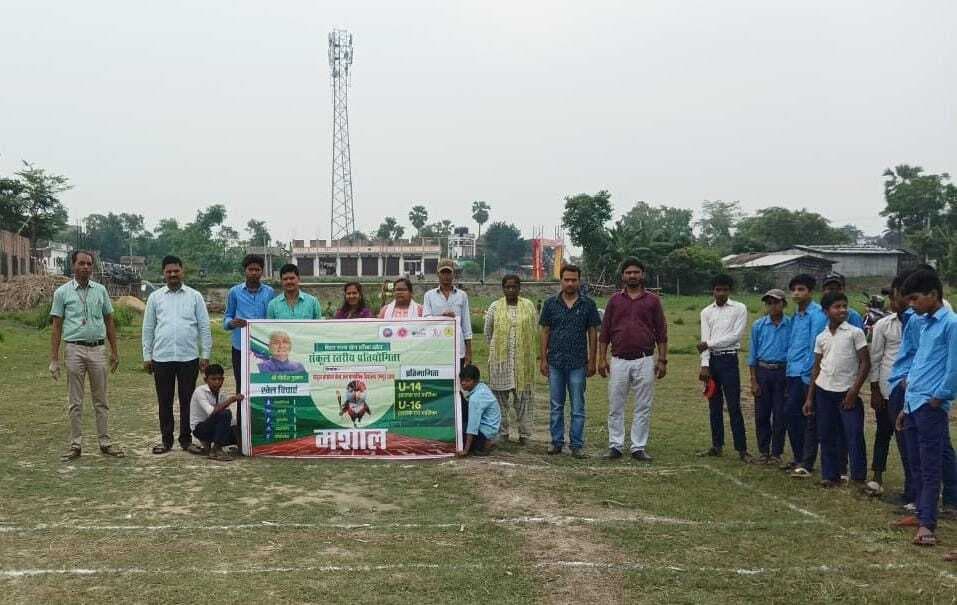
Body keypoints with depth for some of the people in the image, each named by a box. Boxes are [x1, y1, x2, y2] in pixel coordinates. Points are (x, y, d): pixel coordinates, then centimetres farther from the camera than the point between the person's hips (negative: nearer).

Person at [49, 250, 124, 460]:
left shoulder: (100, 290, 7)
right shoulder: (62, 292, 0)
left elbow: (109, 321, 12)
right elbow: (57, 327, 1)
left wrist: (114, 351, 8)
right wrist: (54, 359, -4)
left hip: (98, 349, 2)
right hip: (75, 350, -2)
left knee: (101, 399, 8)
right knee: (75, 401, 4)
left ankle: (105, 441, 14)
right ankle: (76, 444, 10)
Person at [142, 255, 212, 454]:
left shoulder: (195, 296, 5)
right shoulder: (155, 297, 8)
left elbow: (204, 327, 4)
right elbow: (148, 328, 9)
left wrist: (205, 354, -1)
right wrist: (147, 356, 5)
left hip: (189, 357, -1)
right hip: (162, 358, 1)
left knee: (187, 400, 4)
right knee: (164, 401, 6)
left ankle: (186, 440, 14)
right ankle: (166, 440, 15)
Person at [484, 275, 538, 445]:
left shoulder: (529, 306, 5)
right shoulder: (494, 307, 3)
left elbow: (534, 329, 11)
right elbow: (488, 332, 11)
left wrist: (523, 348, 12)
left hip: (523, 359, 0)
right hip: (500, 359, 0)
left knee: (523, 396, 3)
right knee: (500, 396, 3)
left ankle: (524, 434, 10)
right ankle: (502, 433, 12)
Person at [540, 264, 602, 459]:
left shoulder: (588, 305, 1)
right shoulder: (550, 304, 4)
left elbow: (593, 334, 3)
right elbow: (545, 332, 6)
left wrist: (592, 361, -2)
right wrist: (543, 359, 1)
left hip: (578, 363, -1)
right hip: (555, 362, 1)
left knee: (578, 407, 2)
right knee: (556, 406, 8)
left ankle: (577, 445, 9)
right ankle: (556, 442, 17)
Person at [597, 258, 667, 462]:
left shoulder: (652, 300, 5)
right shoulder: (615, 300, 8)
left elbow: (661, 333, 6)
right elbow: (604, 332, 9)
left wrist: (662, 360, 0)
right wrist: (602, 358, 2)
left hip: (645, 361, -1)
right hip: (619, 360, 1)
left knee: (643, 407, 3)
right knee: (615, 406, 4)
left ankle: (639, 447, 11)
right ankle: (615, 446, 12)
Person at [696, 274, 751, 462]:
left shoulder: (739, 309, -1)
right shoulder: (706, 312, 9)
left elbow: (736, 336, -10)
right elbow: (704, 340, 1)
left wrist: (710, 344, -10)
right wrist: (704, 365, -8)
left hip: (729, 359, -4)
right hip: (711, 360, 4)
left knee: (734, 406, -6)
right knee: (714, 405, 10)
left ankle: (742, 449, -2)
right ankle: (716, 445, 17)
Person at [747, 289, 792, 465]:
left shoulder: (791, 326, -2)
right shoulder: (758, 326, 3)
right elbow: (752, 354, 5)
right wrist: (753, 381, 0)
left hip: (782, 372, -1)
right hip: (762, 371, 2)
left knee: (780, 415, 3)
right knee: (761, 414, 5)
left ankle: (776, 452, 14)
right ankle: (763, 451, 17)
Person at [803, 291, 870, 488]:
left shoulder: (855, 333, -2)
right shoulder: (821, 337, 9)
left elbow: (865, 363, -4)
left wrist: (854, 391, -11)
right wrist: (809, 398, 10)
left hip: (847, 392, -4)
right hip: (823, 391, 4)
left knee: (854, 436, -5)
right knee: (827, 436, 8)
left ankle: (859, 478, 5)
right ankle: (830, 475, 17)